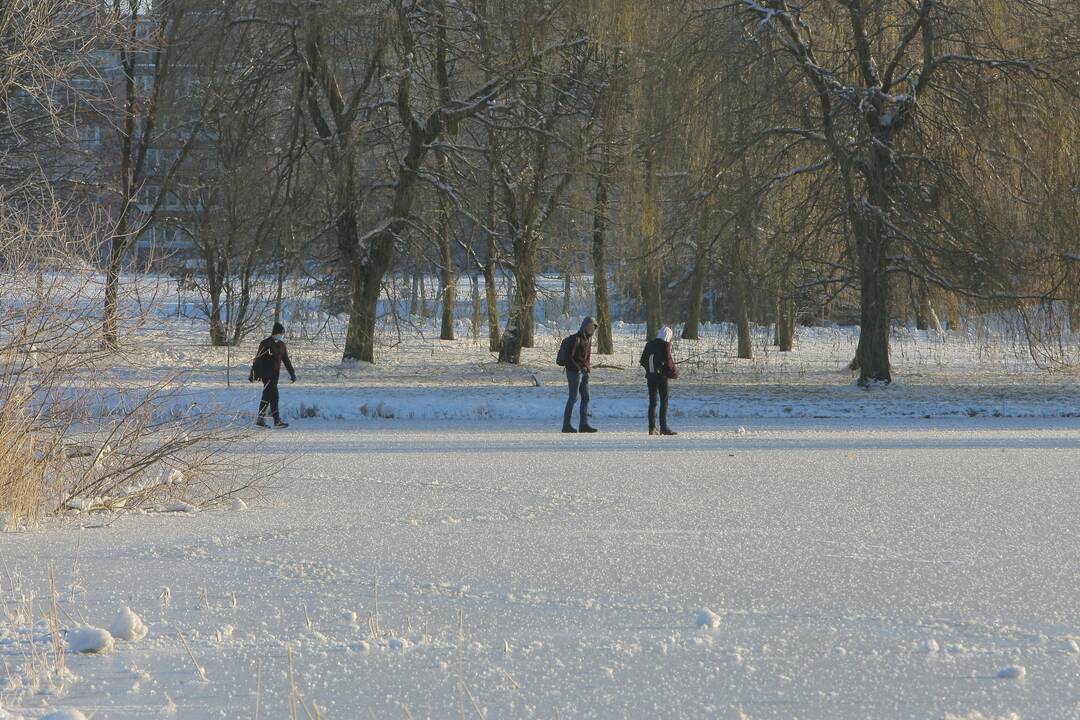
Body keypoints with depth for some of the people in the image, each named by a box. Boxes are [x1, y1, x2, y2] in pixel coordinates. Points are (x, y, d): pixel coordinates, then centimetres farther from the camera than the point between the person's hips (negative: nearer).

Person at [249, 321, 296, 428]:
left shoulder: (281, 345, 10)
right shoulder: (265, 344, -11)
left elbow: (286, 360, 17)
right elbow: (257, 359, -10)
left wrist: (292, 373, 13)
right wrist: (253, 374, -11)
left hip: (275, 374, 8)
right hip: (266, 374, -8)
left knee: (267, 396, 11)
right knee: (273, 395, -14)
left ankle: (260, 420, 17)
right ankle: (277, 420, -17)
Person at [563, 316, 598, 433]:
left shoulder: (588, 338, 13)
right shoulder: (576, 339, -13)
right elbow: (569, 357, -15)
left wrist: (588, 366, 6)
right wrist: (579, 367, -16)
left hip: (584, 372, 9)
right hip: (575, 371, -9)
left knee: (585, 397, 5)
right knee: (573, 398, -6)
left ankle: (584, 424, 6)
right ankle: (566, 425, -2)